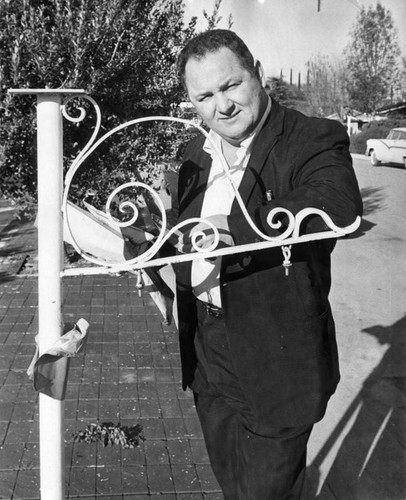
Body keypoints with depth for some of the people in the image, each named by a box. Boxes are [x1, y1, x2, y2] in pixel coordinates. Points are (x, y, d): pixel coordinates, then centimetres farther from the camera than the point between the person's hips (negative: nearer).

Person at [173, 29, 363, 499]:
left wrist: (231, 227, -39)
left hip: (276, 365, -6)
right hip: (207, 353, 7)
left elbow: (340, 206, -37)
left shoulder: (314, 140, -16)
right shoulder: (197, 151, 6)